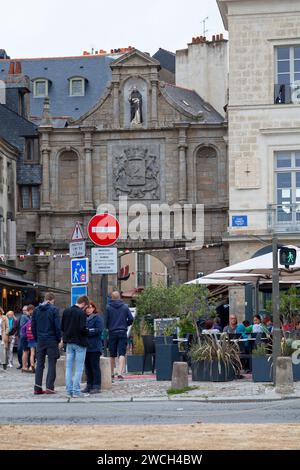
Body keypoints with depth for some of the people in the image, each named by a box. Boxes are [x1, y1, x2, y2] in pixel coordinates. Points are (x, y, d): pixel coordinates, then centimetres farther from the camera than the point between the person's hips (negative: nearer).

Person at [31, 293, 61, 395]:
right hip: (51, 340, -4)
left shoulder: (36, 310, 7)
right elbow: (57, 326, -11)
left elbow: (33, 326, 9)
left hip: (40, 340, 4)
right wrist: (58, 339, 0)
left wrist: (36, 338, 15)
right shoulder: (54, 310, -8)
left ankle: (37, 387, 5)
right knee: (52, 364, 1)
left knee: (39, 364, 8)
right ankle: (49, 387, -3)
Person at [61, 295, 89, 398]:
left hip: (69, 343, 6)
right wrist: (87, 332, -1)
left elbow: (62, 327, 8)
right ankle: (76, 391, -1)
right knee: (79, 368, 0)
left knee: (69, 367, 10)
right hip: (79, 343, -6)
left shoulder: (66, 311, 5)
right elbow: (82, 329, -21)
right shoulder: (81, 313, -15)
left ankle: (69, 391, 10)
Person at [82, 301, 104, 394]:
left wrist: (88, 331, -16)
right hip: (86, 346, 7)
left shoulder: (97, 318, -3)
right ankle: (89, 386, 13)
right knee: (87, 367, 8)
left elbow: (99, 330, -14)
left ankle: (97, 386, -3)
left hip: (94, 347, -7)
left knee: (95, 366, -5)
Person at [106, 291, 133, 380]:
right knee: (122, 354, -4)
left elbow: (105, 320, -4)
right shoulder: (125, 307, 3)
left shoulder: (108, 307, -1)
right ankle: (120, 373, -18)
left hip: (112, 333, 0)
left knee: (112, 355, 11)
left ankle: (112, 373, 19)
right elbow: (131, 319, -1)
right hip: (123, 333, 0)